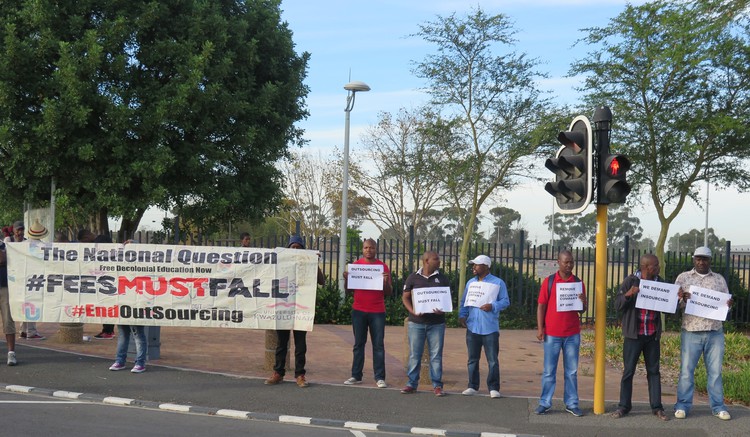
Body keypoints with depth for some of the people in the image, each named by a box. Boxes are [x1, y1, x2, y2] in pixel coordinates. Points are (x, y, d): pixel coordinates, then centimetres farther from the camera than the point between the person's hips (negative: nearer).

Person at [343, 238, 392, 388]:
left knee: (378, 345, 0)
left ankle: (380, 377, 2)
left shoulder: (383, 266, 3)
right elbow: (348, 290, 8)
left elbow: (389, 292, 5)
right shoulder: (356, 265, 6)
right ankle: (356, 376, 10)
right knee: (358, 344, 6)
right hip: (358, 311, 1)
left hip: (377, 312, -1)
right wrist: (346, 279, -10)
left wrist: (386, 281, -14)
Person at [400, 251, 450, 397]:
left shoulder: (442, 278, 6)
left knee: (436, 355, 3)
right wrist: (412, 311, -12)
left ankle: (437, 385, 9)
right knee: (414, 354, 4)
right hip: (416, 322, -1)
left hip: (436, 323, 1)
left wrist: (443, 310, -13)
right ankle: (412, 384, 13)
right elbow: (405, 297, 5)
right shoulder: (413, 278, 3)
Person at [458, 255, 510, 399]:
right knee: (472, 359, 10)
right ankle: (473, 386, 19)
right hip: (472, 327, 5)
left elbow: (505, 301, -3)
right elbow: (464, 302, 16)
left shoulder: (498, 283, -1)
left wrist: (492, 306, -20)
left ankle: (493, 388, 6)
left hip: (490, 328, -4)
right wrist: (462, 315, -1)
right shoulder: (470, 283, 14)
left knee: (493, 360, -1)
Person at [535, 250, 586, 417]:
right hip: (552, 334, -2)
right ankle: (544, 403, 10)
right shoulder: (549, 281, 0)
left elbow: (584, 309, 10)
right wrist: (540, 328, -7)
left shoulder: (578, 283, 6)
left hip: (572, 334, 2)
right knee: (549, 371, 4)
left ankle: (571, 404, 15)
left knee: (571, 371, 8)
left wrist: (583, 302, -14)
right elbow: (541, 306, 0)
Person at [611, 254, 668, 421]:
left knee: (654, 371, 7)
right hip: (633, 334, -3)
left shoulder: (659, 282, 6)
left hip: (652, 335, 3)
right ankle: (624, 406, 12)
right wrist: (628, 294, -25)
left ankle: (657, 407, 13)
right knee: (628, 371, 4)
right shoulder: (630, 281, -5)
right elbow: (618, 306, -6)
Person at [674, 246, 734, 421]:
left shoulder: (719, 279, 10)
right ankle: (683, 406, 8)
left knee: (715, 371, 6)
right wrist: (681, 299, -20)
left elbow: (726, 303, 14)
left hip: (715, 333, 2)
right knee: (686, 370, 0)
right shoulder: (683, 277, 6)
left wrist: (729, 304, -10)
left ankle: (718, 406, 14)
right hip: (691, 332, -2)